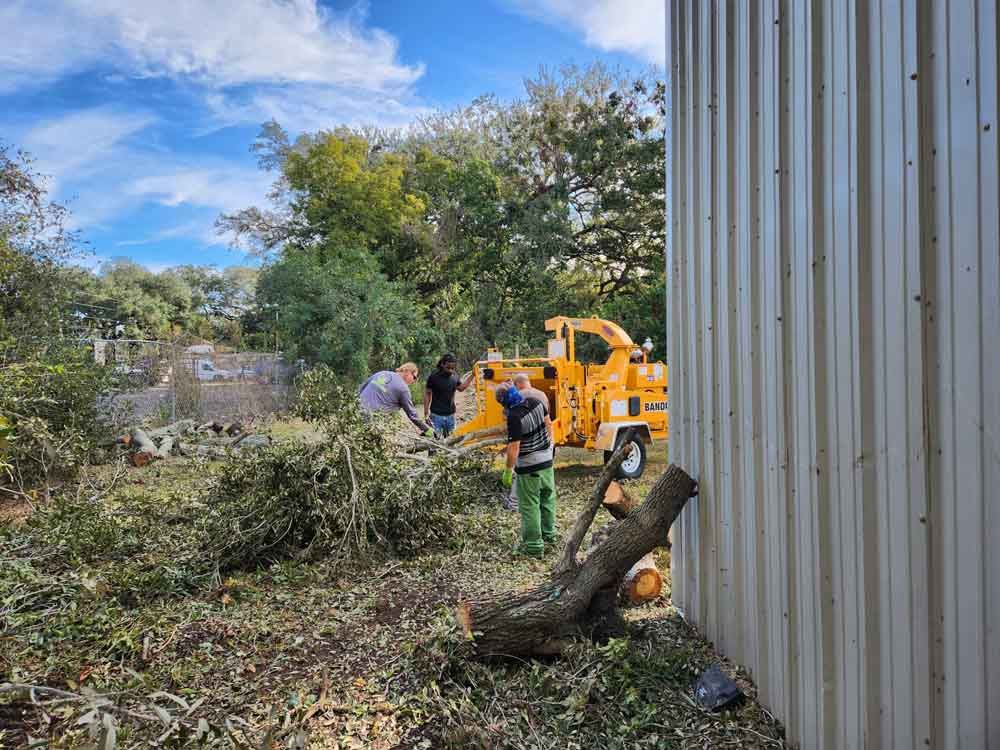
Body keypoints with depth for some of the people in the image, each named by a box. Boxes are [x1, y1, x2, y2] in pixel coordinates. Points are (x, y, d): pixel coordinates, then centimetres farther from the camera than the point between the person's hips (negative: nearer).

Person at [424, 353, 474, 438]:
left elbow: (461, 387, 20)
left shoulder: (455, 377, 2)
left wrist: (472, 375, 9)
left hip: (450, 415, 4)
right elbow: (427, 394, -5)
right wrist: (426, 413, -6)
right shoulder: (434, 376, -11)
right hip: (436, 415, -4)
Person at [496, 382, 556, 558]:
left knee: (529, 505, 3)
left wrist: (508, 471, -14)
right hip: (546, 459, 8)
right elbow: (548, 423, 10)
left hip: (529, 466, -8)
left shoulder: (514, 417, -24)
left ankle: (534, 546, 9)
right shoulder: (536, 402, -3)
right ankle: (549, 534, 37)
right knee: (547, 498, 22)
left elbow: (514, 448, -23)